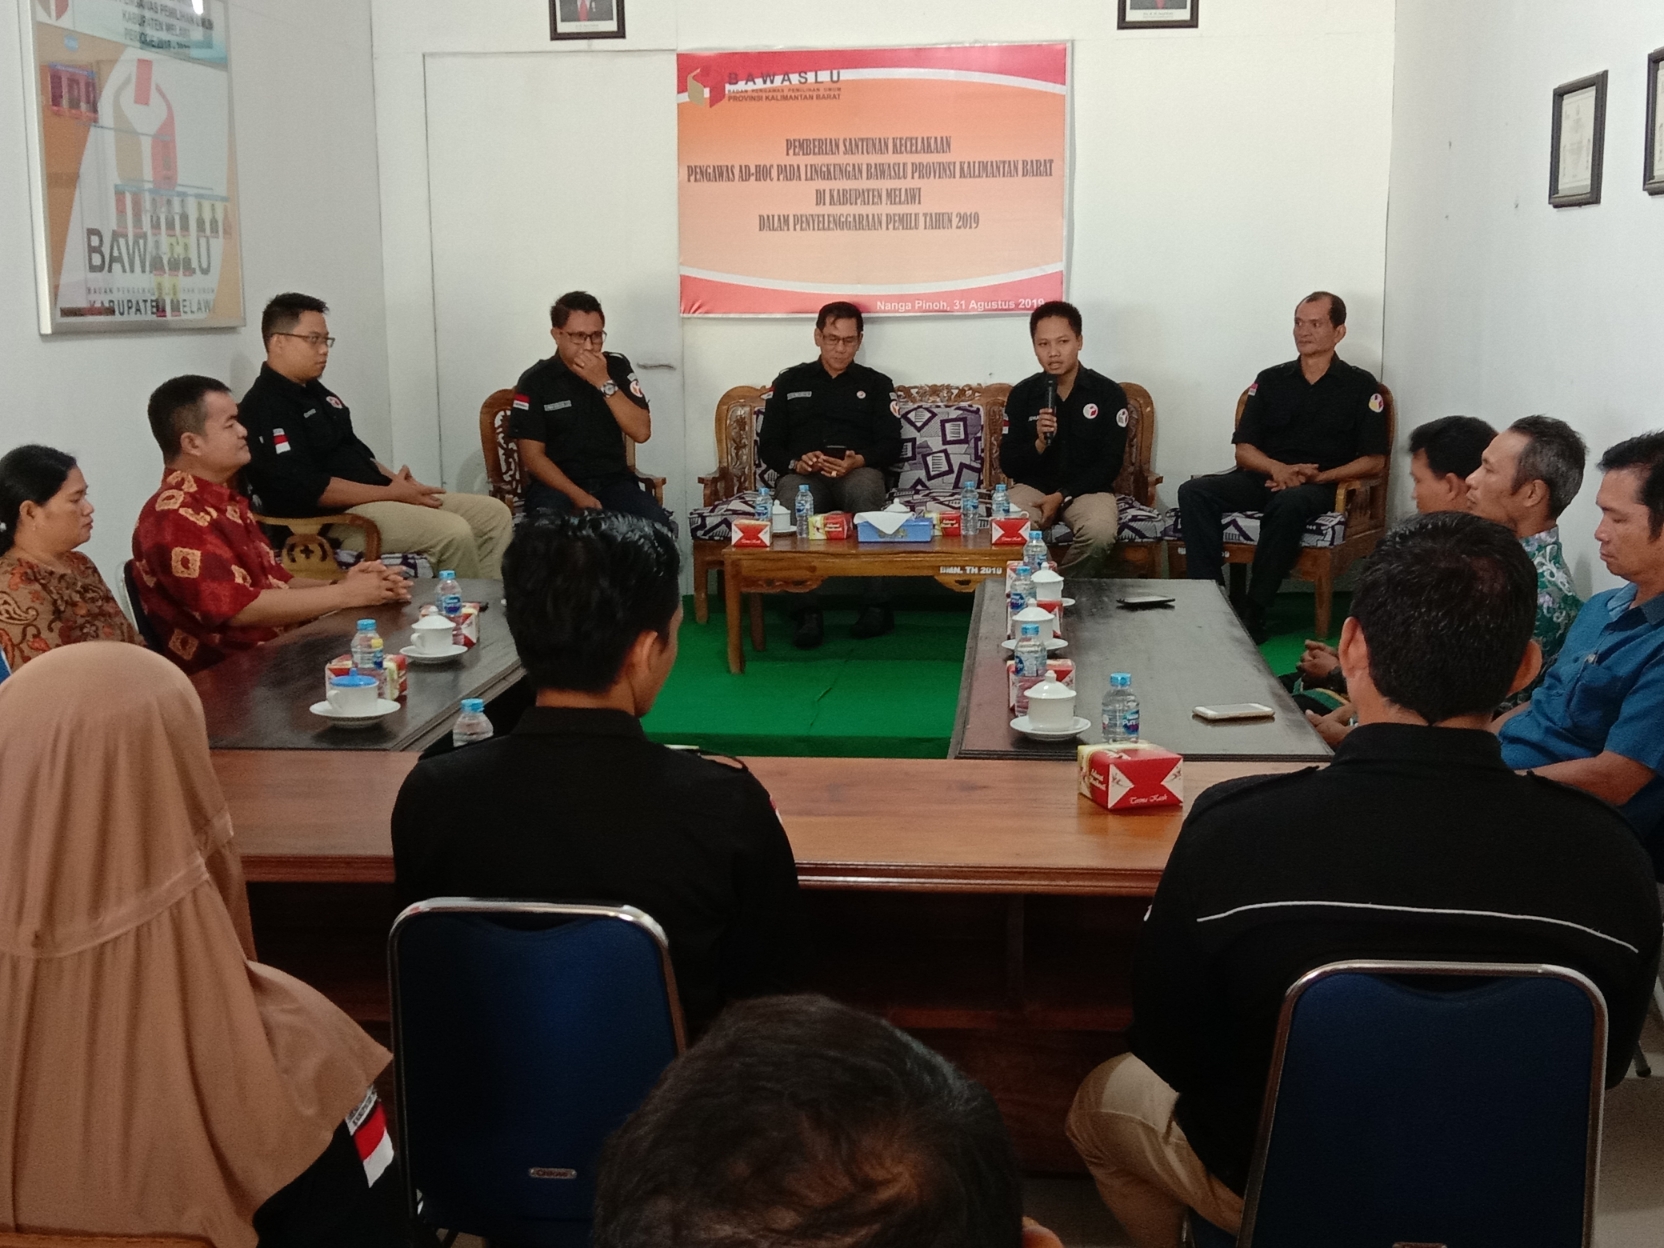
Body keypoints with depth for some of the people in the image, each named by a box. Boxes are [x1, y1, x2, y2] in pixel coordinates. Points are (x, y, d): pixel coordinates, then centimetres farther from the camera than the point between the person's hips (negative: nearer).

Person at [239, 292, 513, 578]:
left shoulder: (314, 391, 19)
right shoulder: (267, 407, -12)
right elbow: (307, 489, -22)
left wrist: (398, 483, 4)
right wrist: (391, 493, -17)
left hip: (374, 498, 10)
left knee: (493, 514, 1)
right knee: (454, 533, -28)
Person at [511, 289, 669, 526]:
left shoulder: (617, 367, 4)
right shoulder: (535, 381, -3)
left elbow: (641, 432, -5)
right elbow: (533, 456, -6)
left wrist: (605, 383, -16)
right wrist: (578, 496, -20)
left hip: (614, 481, 3)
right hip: (557, 484, -2)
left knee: (656, 524, -26)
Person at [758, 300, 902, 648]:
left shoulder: (877, 384, 18)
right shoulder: (789, 382, 20)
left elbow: (891, 446, 8)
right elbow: (768, 445, 13)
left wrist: (859, 461, -15)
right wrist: (796, 463, -10)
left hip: (859, 474, 0)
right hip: (804, 476, 0)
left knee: (866, 486, -39)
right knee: (791, 498, -38)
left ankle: (877, 604, -33)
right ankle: (808, 611, -36)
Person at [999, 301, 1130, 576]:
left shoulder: (1109, 394, -5)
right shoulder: (1022, 394, 0)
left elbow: (1109, 465, -6)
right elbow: (1008, 465, 0)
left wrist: (1063, 496, -16)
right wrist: (1039, 443, -20)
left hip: (1087, 488, -1)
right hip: (1033, 486, 1)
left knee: (1100, 533, -34)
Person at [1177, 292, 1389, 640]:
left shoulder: (1360, 386, 7)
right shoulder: (1271, 380, 15)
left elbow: (1374, 460, 2)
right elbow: (1243, 449, 10)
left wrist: (1317, 477, -13)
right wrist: (1277, 468, -12)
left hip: (1320, 487, -4)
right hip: (1263, 478, 4)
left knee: (1288, 504, -39)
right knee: (1194, 492, -24)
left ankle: (1253, 613, -33)